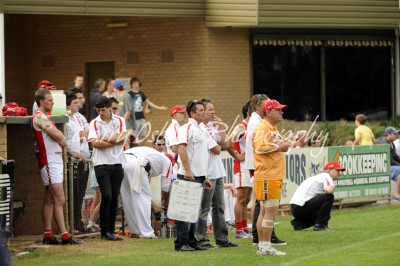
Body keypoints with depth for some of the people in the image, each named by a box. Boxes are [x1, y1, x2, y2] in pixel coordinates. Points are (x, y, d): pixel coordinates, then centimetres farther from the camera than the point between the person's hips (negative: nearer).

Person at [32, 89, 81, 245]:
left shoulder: (45, 118, 20)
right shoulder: (40, 117, -13)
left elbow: (59, 137, 18)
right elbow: (58, 136, -19)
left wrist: (60, 139, -3)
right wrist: (62, 138, 2)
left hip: (55, 161, 10)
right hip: (49, 162, -10)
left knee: (50, 200, 10)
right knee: (60, 200, -12)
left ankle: (48, 235, 12)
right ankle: (64, 236, -13)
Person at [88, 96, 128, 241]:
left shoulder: (119, 121, 7)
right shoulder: (94, 123, 1)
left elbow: (123, 138, -8)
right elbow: (94, 142, -13)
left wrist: (106, 139, -9)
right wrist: (115, 141, -9)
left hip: (117, 163, 3)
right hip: (101, 163, -3)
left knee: (115, 198, 5)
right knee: (107, 195, -13)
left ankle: (111, 230, 12)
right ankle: (104, 230, -3)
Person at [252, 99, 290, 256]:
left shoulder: (272, 129, 21)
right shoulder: (262, 128, -12)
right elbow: (260, 148, -23)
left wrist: (284, 146, 11)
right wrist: (279, 147, -17)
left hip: (274, 177, 11)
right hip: (267, 177, -11)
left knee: (265, 211, 11)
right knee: (270, 211, -11)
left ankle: (262, 246, 13)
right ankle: (265, 247, -10)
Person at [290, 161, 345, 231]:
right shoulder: (326, 176, -5)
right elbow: (329, 190, -27)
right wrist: (332, 186, -2)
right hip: (301, 207, -10)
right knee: (329, 197, -15)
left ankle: (298, 223, 14)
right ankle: (319, 225, -12)